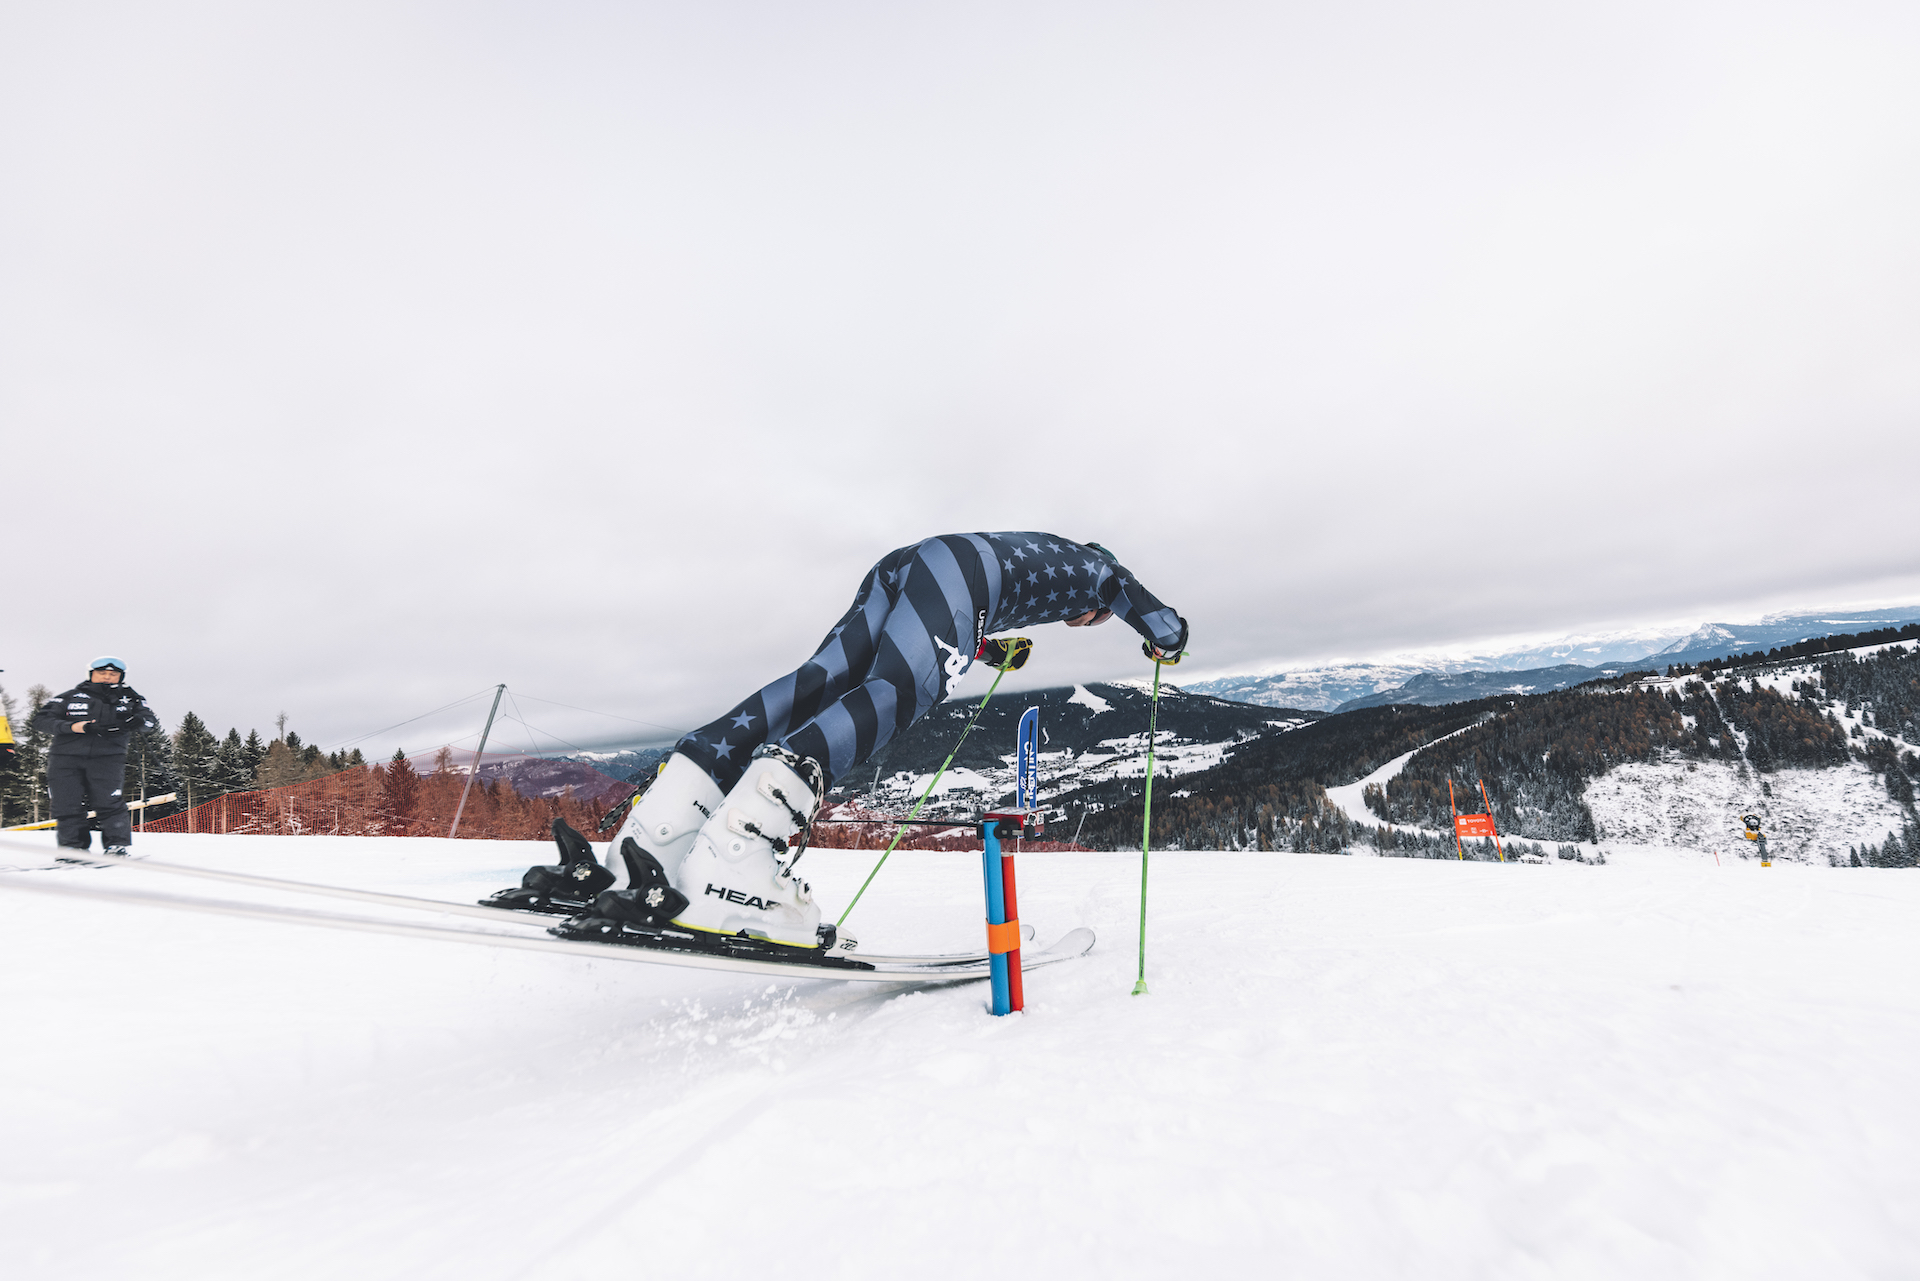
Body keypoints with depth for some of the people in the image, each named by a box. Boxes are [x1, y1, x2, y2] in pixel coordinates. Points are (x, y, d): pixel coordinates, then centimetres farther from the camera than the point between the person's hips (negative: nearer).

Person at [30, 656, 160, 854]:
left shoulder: (128, 699, 16)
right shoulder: (70, 697, 15)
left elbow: (150, 718, 6)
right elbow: (41, 719, 9)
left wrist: (134, 722, -17)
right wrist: (71, 727, -9)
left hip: (107, 758, -1)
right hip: (66, 757, 1)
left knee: (108, 802, -13)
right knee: (68, 805, 0)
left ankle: (117, 845, -7)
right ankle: (73, 846, 11)